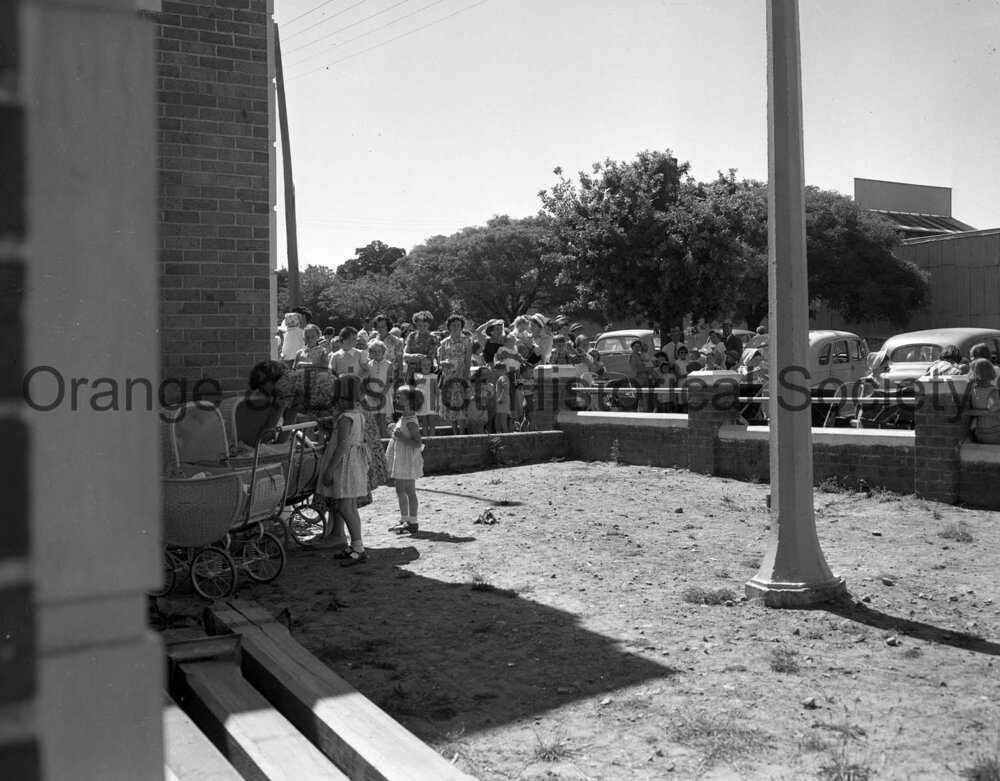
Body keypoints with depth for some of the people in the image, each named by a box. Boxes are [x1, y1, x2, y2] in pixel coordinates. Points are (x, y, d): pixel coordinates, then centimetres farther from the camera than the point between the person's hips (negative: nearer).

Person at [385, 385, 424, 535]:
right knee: (400, 490, 16)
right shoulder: (403, 419, 12)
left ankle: (412, 522, 4)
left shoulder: (411, 422, -18)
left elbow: (417, 443, -24)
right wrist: (394, 430, 14)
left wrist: (401, 438, -29)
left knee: (409, 491, -3)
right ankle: (404, 520, 26)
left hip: (408, 461, -10)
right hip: (400, 461, 10)